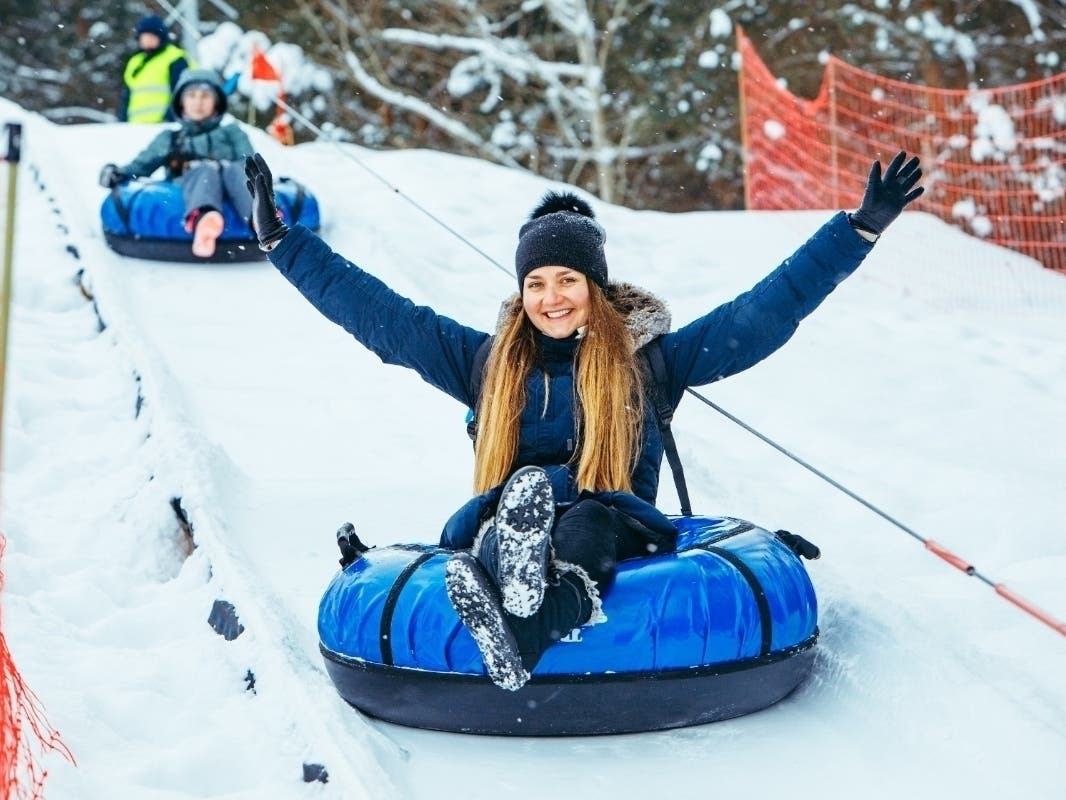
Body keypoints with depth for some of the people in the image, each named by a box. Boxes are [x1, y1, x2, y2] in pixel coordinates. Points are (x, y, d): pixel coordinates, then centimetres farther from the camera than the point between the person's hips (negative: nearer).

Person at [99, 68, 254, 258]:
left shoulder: (231, 132, 36)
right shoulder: (169, 138, 39)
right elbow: (142, 164, 24)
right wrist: (120, 173, 1)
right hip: (188, 184, 0)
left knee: (234, 171, -36)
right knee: (206, 171, -36)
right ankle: (202, 219, -72)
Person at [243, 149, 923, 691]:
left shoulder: (651, 358, 12)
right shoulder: (488, 363, 17)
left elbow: (769, 308, 7)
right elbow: (377, 312, 17)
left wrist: (861, 228, 1)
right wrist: (280, 239, 15)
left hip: (616, 532, -1)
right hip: (498, 527, 1)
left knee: (585, 524, -36)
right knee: (520, 497, -33)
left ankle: (522, 634, -64)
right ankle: (513, 573, -65)